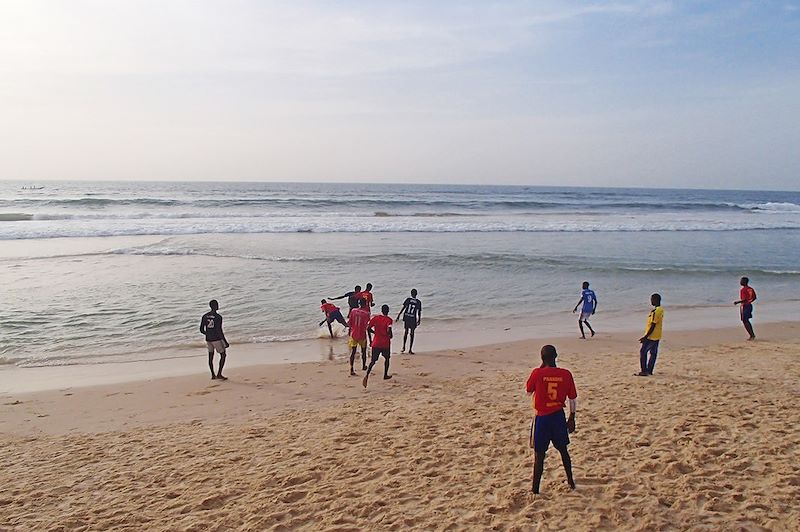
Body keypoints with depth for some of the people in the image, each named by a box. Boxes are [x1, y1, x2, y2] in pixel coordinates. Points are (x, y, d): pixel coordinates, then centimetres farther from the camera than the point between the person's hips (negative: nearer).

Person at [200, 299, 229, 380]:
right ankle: (219, 374, 2)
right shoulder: (218, 317, -16)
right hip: (217, 339, -6)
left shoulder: (205, 316, 2)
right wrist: (226, 342, -14)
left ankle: (213, 375, 19)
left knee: (211, 356, 14)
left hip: (208, 339, 6)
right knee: (223, 355, 6)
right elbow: (219, 331, -19)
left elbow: (201, 330, 5)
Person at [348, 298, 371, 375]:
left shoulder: (353, 311, -1)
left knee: (353, 352, 5)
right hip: (362, 335, -2)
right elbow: (367, 326, -14)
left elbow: (349, 323, 0)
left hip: (353, 334, 2)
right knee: (363, 351, 20)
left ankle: (351, 369, -5)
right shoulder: (366, 313, -12)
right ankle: (363, 366, 36)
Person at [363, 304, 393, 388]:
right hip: (385, 343, -2)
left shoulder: (375, 318, 2)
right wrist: (390, 336, -1)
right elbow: (389, 330, -22)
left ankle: (367, 375, -18)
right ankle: (385, 375, 31)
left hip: (376, 343, 2)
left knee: (373, 361, 4)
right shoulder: (388, 320, -8)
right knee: (386, 358, 24)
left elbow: (368, 328, -3)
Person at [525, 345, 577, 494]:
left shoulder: (537, 373, -15)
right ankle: (570, 481, 36)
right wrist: (571, 418, 14)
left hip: (541, 417, -3)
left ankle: (535, 490, 7)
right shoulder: (566, 374, -6)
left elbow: (528, 390, 3)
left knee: (539, 454, 4)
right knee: (563, 450, 22)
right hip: (559, 416, 3)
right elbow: (573, 399, 1)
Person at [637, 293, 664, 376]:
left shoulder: (656, 311, -20)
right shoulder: (661, 310, 11)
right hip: (656, 336, 10)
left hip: (651, 336, -10)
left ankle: (644, 371, -5)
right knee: (653, 353, 11)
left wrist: (645, 337, -18)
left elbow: (653, 325, -21)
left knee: (643, 352, -5)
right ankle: (649, 371, 16)